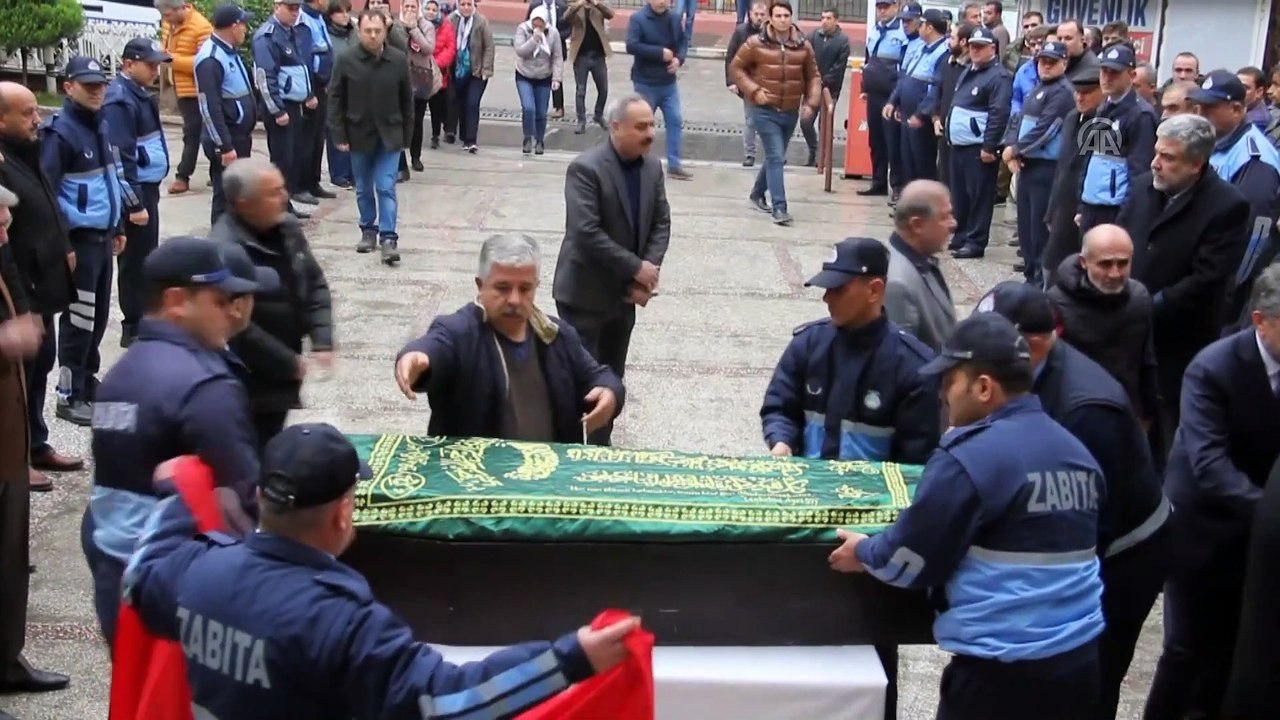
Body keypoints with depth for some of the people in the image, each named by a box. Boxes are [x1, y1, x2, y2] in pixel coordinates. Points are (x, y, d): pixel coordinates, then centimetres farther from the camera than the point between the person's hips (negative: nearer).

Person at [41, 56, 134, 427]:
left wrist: (118, 227, 20)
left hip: (103, 236, 8)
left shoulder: (100, 126, 11)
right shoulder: (60, 132, -15)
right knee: (79, 319, -3)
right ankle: (70, 396, 7)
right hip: (79, 239, -8)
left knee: (98, 316, 16)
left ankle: (87, 382, 30)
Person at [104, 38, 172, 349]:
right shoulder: (120, 100, -19)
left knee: (148, 257, 18)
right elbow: (121, 158, -23)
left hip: (148, 186, 10)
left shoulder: (138, 93, 11)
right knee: (135, 261, -1)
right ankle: (134, 329, 9)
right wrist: (134, 203, -24)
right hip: (134, 191, -9)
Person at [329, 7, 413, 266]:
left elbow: (406, 100, 3)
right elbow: (335, 99, -2)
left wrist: (407, 135, 2)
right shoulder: (346, 61, -6)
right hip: (359, 135, 1)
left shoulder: (399, 60, -4)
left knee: (386, 188, -6)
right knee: (364, 189, 12)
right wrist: (339, 135, -6)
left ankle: (388, 238, -7)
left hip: (389, 135, -1)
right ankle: (368, 230, 27)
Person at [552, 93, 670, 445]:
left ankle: (600, 446, 28)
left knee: (612, 377, 15)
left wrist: (648, 271, -11)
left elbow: (661, 223, 6)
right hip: (586, 293, -7)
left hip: (625, 292, 7)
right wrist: (637, 268, -21)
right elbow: (586, 232, -24)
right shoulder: (585, 168, -18)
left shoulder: (653, 167, 4)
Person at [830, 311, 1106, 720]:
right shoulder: (1076, 453, 6)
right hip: (1080, 659, 7)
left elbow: (911, 559, -9)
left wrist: (863, 553, 11)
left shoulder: (970, 459, -15)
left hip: (1003, 669, -7)